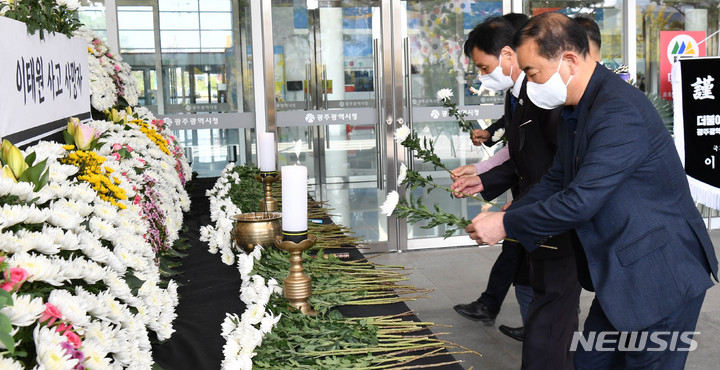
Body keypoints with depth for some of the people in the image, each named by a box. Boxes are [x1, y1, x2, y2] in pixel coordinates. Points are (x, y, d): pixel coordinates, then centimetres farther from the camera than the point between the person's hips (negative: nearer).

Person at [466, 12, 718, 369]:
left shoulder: (620, 112, -26)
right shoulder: (576, 111, 6)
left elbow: (579, 202, -28)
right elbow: (554, 182, 13)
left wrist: (506, 224, -17)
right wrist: (503, 216, -1)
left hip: (663, 277, -9)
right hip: (620, 274, 9)